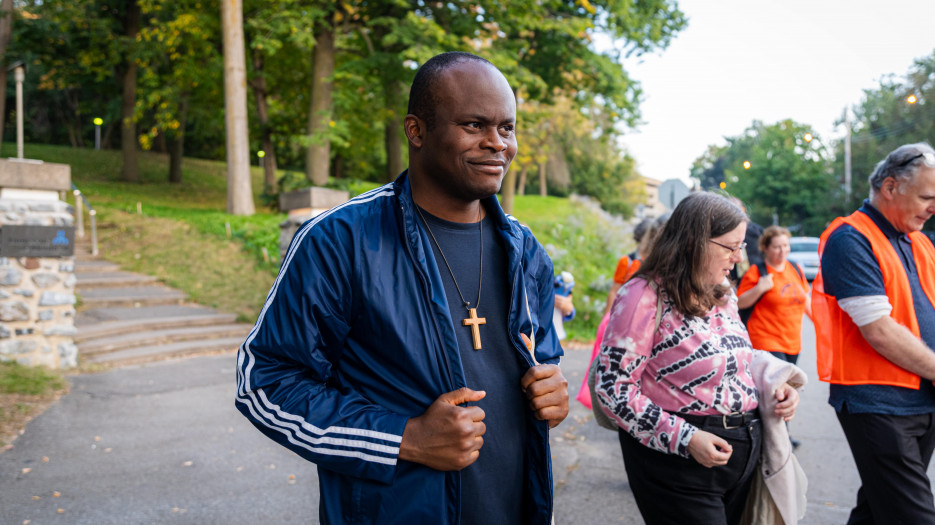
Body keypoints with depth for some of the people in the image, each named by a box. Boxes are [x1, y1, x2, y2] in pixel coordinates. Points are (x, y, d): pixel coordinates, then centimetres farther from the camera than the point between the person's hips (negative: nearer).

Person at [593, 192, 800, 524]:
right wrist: (684, 438, -23)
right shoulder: (645, 297, -16)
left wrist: (774, 386, 2)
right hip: (678, 459, -8)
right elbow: (612, 387, -20)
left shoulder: (721, 296, 10)